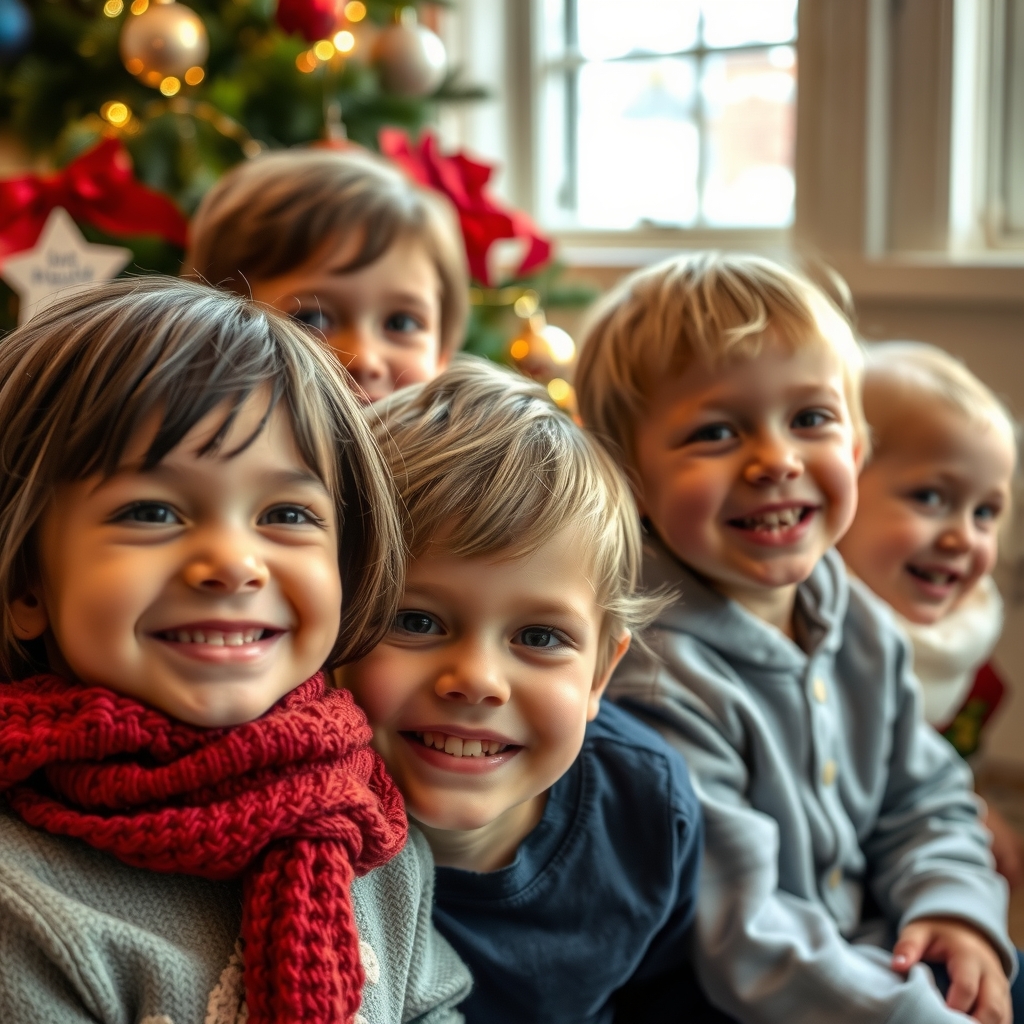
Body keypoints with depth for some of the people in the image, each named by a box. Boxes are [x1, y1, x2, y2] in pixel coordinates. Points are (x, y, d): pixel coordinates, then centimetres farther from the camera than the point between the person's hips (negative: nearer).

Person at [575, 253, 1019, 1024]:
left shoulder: (862, 628, 2)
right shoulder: (654, 683, -23)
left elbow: (925, 799, 13)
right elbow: (737, 940, -22)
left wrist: (953, 905, -6)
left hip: (882, 957, 8)